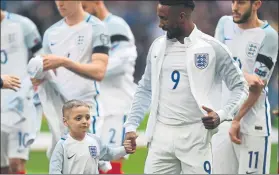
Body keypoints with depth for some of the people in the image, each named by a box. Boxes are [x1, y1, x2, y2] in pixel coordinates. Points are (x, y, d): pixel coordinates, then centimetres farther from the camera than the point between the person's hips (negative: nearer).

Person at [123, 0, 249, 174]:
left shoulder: (212, 48, -4)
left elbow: (240, 87, 0)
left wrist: (221, 115, -16)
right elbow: (145, 90, 18)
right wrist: (131, 126, 9)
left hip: (195, 135, -4)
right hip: (161, 135, 4)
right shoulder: (158, 47, 10)